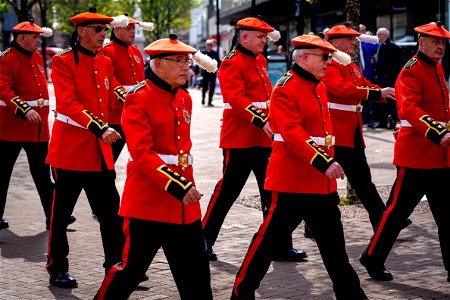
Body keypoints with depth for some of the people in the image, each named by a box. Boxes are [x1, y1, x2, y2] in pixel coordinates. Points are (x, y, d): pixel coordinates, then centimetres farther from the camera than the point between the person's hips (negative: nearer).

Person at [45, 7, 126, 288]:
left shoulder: (105, 62, 11)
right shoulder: (63, 62, -10)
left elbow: (116, 93, 6)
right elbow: (67, 103, -20)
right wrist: (100, 128, -30)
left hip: (100, 150, 6)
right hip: (71, 147, -6)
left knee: (111, 210, 6)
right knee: (62, 212, 4)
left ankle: (117, 265, 15)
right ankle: (58, 269, 16)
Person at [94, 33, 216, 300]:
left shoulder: (185, 98, 10)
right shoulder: (139, 100, -12)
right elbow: (142, 154, -19)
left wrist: (187, 184, 15)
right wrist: (177, 187, -25)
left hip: (185, 202, 7)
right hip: (148, 200, -7)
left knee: (196, 272, 9)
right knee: (132, 268, 3)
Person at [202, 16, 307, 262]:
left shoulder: (260, 61, 15)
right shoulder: (232, 63, -11)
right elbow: (236, 99, -22)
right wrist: (261, 121, -29)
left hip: (263, 139, 8)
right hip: (239, 138, -8)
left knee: (272, 191, 7)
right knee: (227, 190, -1)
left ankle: (280, 246, 12)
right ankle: (204, 241, 12)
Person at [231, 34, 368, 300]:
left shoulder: (319, 87, 13)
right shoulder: (286, 89, -14)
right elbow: (292, 133, -23)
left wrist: (329, 161, 15)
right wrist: (324, 162, -28)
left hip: (322, 179, 8)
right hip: (292, 177, -8)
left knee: (333, 238, 13)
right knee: (270, 235, 0)